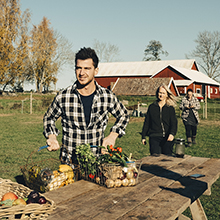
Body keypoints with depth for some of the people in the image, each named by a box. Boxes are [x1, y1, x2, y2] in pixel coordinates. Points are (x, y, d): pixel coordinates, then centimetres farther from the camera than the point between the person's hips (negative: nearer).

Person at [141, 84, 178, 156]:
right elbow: (146, 123, 15)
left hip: (167, 138, 0)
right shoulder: (152, 107, 12)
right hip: (154, 137, 0)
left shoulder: (170, 108, 8)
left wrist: (172, 134, -22)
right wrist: (143, 137, 12)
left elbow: (174, 123, -3)